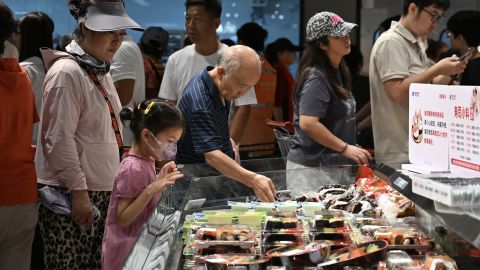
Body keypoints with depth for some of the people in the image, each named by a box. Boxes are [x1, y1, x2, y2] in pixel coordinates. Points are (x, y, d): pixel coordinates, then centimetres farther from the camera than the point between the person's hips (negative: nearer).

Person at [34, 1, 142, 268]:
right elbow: (59, 139, -18)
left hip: (102, 192, 9)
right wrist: (78, 190, -20)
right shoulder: (66, 72, -14)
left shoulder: (101, 71, 15)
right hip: (70, 195, -9)